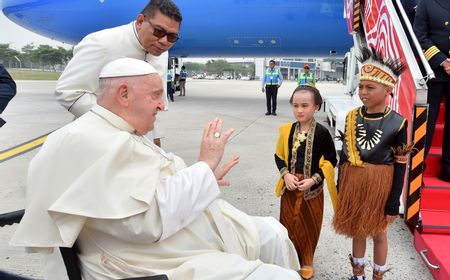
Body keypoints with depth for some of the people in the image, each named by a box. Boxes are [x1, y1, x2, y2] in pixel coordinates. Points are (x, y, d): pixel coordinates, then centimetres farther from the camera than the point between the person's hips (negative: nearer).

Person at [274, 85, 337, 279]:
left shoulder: (322, 133, -12)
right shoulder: (287, 130, -3)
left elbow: (331, 161, -7)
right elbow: (279, 156, 6)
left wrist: (313, 179, -17)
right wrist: (286, 174, -11)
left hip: (312, 188, -2)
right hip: (290, 186, 2)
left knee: (309, 225, 11)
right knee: (289, 224, 11)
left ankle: (306, 261, 31)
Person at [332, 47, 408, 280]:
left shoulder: (397, 123, -13)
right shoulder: (352, 117, -3)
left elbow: (400, 167, -9)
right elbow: (344, 155, 4)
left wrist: (394, 204, -8)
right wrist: (340, 188, 7)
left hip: (380, 185, -3)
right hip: (353, 182, 4)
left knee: (378, 233, 15)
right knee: (357, 230, 19)